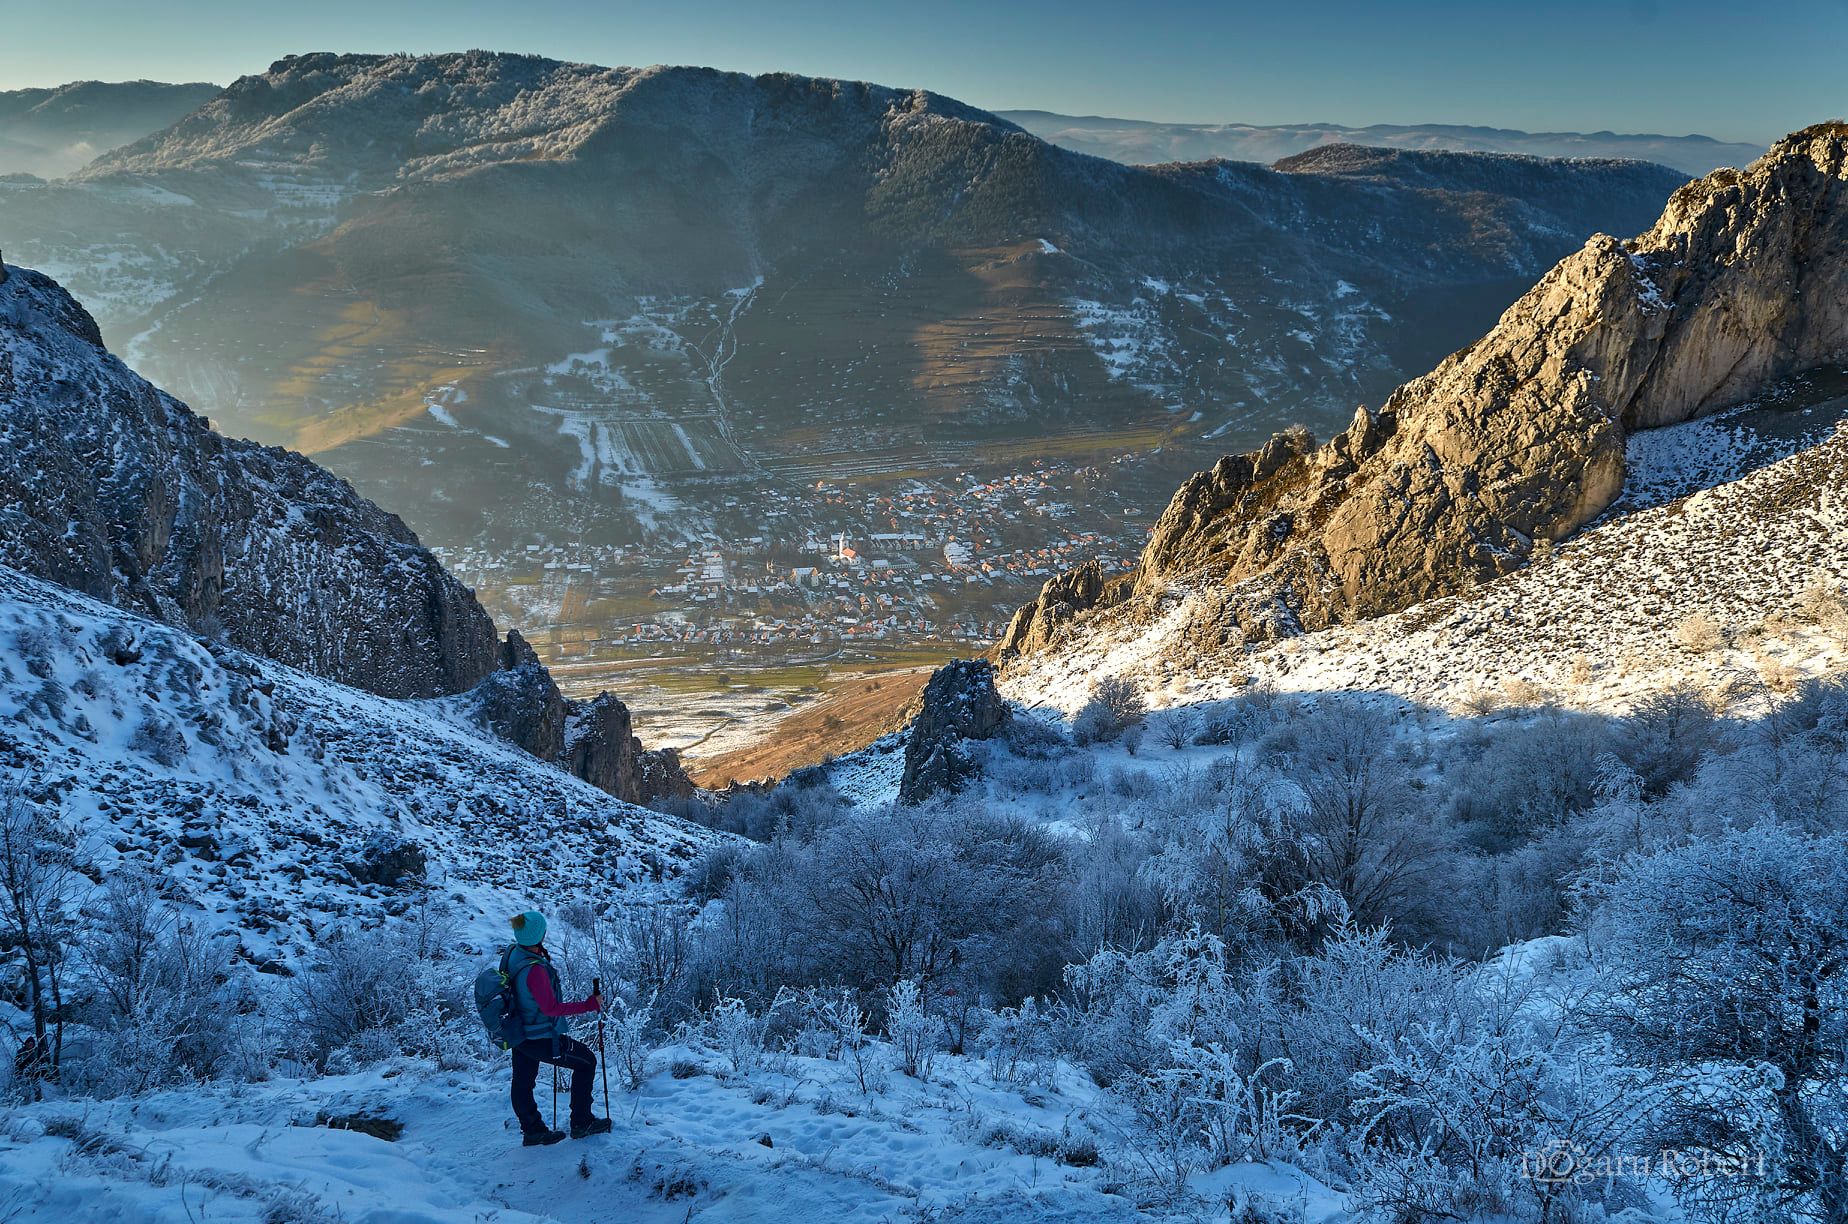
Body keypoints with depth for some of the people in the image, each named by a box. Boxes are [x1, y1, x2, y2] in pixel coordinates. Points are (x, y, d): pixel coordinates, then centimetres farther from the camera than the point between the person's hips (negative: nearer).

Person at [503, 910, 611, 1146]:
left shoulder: (513, 953, -7)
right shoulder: (534, 970, -34)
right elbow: (551, 1008, -29)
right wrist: (588, 1005, -25)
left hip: (518, 1035, 9)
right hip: (540, 1039, -9)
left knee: (522, 1082, 21)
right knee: (586, 1061, 10)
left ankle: (533, 1130, 40)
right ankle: (581, 1122, 19)